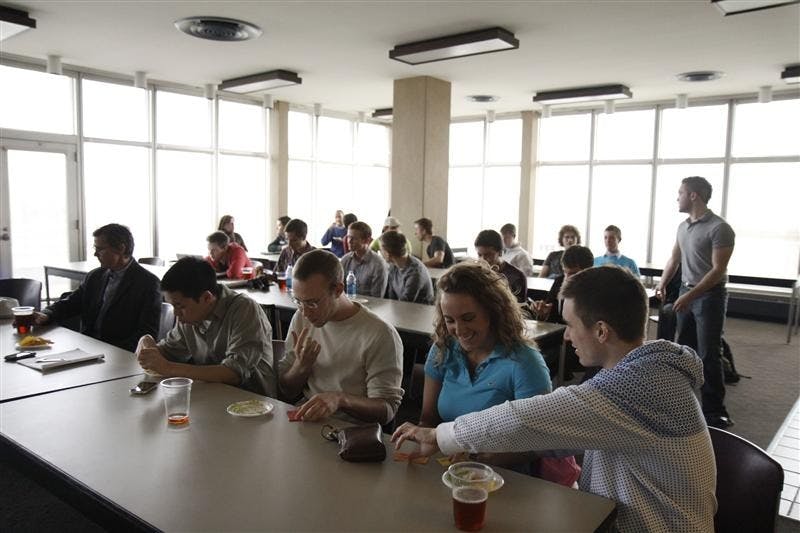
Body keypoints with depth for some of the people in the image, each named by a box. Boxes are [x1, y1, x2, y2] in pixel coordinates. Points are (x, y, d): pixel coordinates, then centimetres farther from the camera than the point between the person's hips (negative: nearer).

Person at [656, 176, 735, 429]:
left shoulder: (719, 228, -16)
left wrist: (690, 295, -22)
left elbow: (718, 270, -19)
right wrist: (662, 284, 8)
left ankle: (714, 411, 5)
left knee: (708, 355, -4)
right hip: (686, 293, 7)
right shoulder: (683, 226, 8)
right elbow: (675, 259, 18)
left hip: (710, 296, -7)